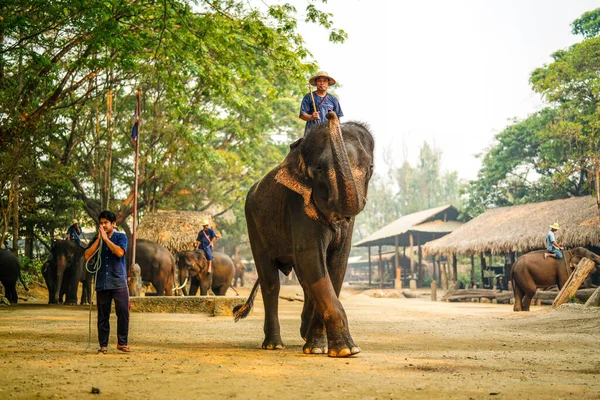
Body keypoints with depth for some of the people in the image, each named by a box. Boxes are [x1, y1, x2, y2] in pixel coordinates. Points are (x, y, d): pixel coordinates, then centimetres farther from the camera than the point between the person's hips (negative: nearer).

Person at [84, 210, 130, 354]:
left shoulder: (121, 237, 3)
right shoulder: (97, 240, 11)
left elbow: (120, 252, -16)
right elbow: (87, 256, -3)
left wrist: (106, 238, -12)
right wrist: (99, 239, -6)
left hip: (119, 282, -2)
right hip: (102, 283, 3)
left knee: (123, 312, -6)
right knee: (103, 316, 5)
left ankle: (122, 343, 4)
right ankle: (103, 345, 11)